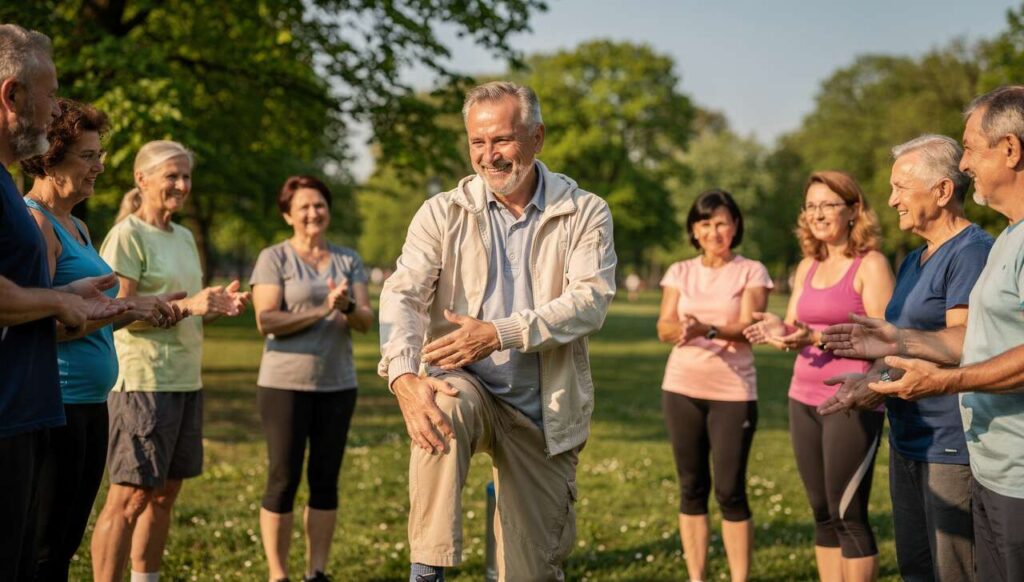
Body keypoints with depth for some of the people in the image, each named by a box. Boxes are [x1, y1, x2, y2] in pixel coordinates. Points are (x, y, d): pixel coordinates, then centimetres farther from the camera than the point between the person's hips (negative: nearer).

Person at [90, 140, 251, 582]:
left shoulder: (184, 237, 16)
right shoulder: (127, 236, -8)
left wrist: (220, 306, 1)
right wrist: (188, 305, -24)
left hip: (186, 380, 8)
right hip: (143, 380, -8)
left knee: (165, 491, 13)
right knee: (129, 496, -7)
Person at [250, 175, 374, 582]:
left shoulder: (348, 260, 10)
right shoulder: (274, 258, -2)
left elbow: (366, 321, 2)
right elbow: (266, 320, -12)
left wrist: (348, 307, -20)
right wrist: (322, 310, -18)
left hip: (338, 384, 4)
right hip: (286, 384, -4)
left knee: (326, 480, 7)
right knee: (284, 479, 0)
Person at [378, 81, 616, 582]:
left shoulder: (584, 212, -1)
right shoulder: (443, 212, 0)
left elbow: (590, 300, -16)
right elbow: (403, 294, -13)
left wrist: (499, 334, -29)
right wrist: (404, 376, -32)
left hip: (545, 412, 1)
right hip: (469, 386, 0)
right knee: (443, 405, -37)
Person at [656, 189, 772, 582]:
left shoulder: (751, 271, 0)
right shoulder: (680, 272, 8)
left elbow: (748, 329, -12)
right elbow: (664, 328, -2)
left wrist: (708, 330, -31)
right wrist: (681, 329, -26)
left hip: (733, 392, -3)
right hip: (682, 389, 3)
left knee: (730, 491, -5)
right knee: (692, 488, 7)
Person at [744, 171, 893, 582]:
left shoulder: (870, 264, -7)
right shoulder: (807, 267, 14)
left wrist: (818, 337, -23)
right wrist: (779, 331, -8)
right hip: (803, 399, 7)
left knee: (848, 516, -6)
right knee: (823, 514, 11)